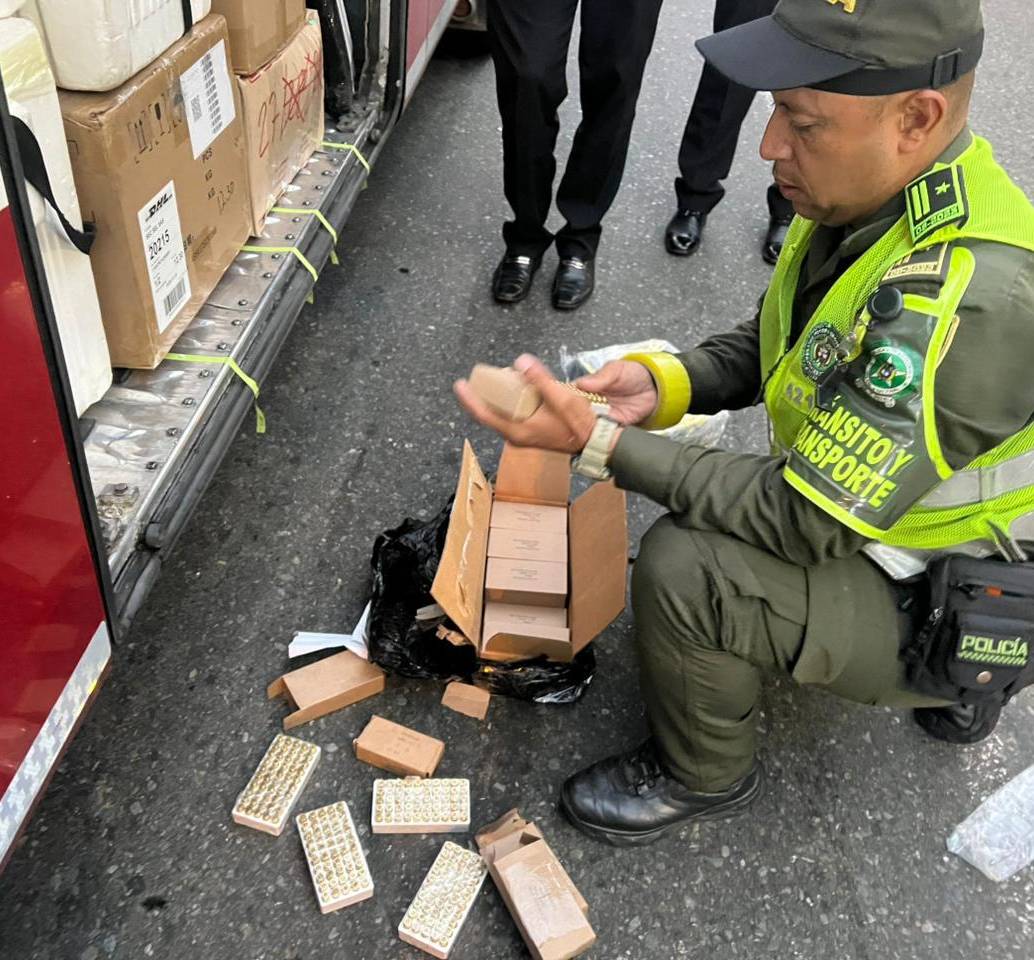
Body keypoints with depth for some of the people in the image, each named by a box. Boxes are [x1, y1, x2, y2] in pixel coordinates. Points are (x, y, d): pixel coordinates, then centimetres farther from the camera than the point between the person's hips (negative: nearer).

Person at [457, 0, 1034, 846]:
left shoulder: (964, 300, -35)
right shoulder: (876, 198, -8)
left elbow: (804, 521, -30)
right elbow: (773, 346, 6)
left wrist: (600, 443, -28)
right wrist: (665, 381, -13)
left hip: (953, 612, -8)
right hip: (878, 513, 9)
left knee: (684, 566, -25)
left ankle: (705, 777, 6)